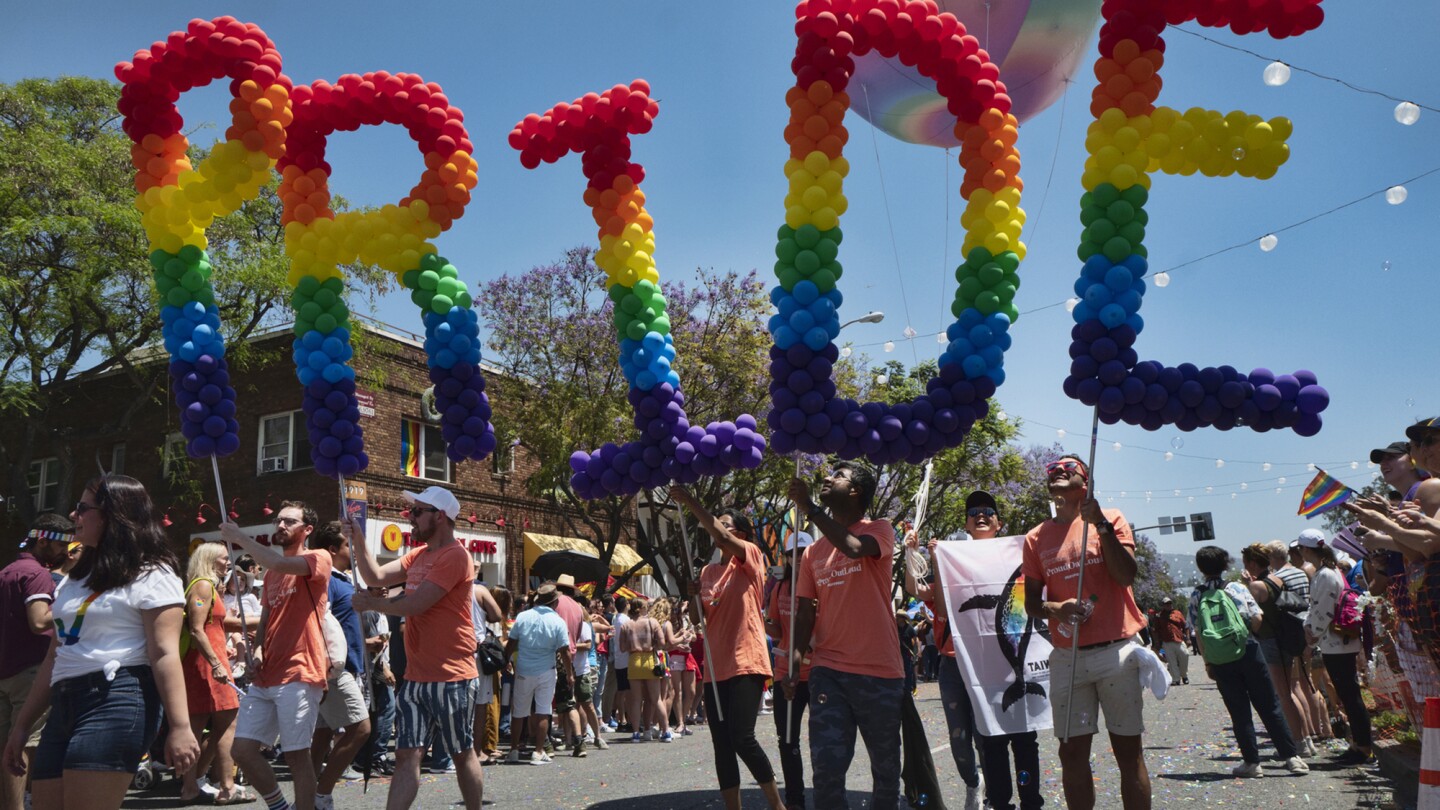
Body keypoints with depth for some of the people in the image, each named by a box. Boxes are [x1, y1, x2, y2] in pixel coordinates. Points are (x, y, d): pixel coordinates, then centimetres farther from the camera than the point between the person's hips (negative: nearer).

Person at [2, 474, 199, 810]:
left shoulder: (151, 575, -3)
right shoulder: (75, 579, 23)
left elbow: (164, 654, -13)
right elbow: (56, 656, 24)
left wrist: (180, 727, -19)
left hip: (117, 702, -8)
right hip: (64, 706, 9)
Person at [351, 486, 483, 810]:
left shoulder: (455, 556, -15)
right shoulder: (418, 555, 14)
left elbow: (415, 605, -19)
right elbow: (376, 578, 8)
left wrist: (371, 603, -5)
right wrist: (358, 540, -1)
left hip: (451, 678, -8)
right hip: (415, 677, 8)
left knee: (463, 755, 7)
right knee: (406, 757, 6)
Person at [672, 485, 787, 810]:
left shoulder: (751, 557, -1)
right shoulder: (707, 571, 16)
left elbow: (720, 536, -20)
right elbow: (701, 618, 14)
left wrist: (689, 502, -18)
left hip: (745, 664, -6)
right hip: (715, 667, 7)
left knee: (742, 738, -12)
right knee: (721, 745, 6)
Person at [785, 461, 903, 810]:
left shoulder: (879, 530, 0)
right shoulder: (813, 551, 14)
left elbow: (854, 547, -24)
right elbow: (806, 615, 13)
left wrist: (808, 507, -18)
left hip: (880, 671, -3)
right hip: (828, 671, 3)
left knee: (885, 765, 10)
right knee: (826, 766, -6)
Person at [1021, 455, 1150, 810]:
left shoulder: (1110, 518, 4)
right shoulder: (1036, 537, 10)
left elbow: (1125, 575, -9)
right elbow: (1031, 603, 9)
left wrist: (1101, 525, -16)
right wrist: (1055, 609, -12)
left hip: (1117, 651, -2)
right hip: (1066, 657, 2)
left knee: (1129, 750, 3)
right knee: (1072, 752, 6)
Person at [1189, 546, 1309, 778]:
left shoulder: (1196, 597, 0)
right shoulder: (1237, 588, -1)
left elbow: (1198, 634, -1)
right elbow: (1257, 620, -3)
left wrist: (1207, 662, 7)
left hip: (1220, 662, 0)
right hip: (1247, 652, 0)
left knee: (1239, 712, 8)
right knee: (1269, 707, 8)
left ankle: (1251, 761, 9)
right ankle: (1291, 756, 9)